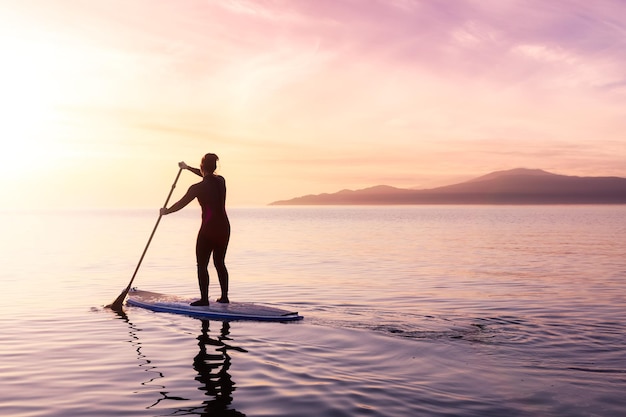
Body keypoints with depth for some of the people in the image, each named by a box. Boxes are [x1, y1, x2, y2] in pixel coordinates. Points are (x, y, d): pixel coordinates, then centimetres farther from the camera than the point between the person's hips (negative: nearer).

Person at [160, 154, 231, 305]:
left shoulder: (198, 188, -12)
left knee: (202, 265, 4)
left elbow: (180, 204, -1)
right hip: (224, 227, 6)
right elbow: (208, 176, 28)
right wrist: (187, 167, 40)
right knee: (220, 263, 17)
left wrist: (166, 211, 18)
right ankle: (224, 296, 19)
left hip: (208, 229, -6)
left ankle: (204, 299, 2)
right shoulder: (221, 181, 5)